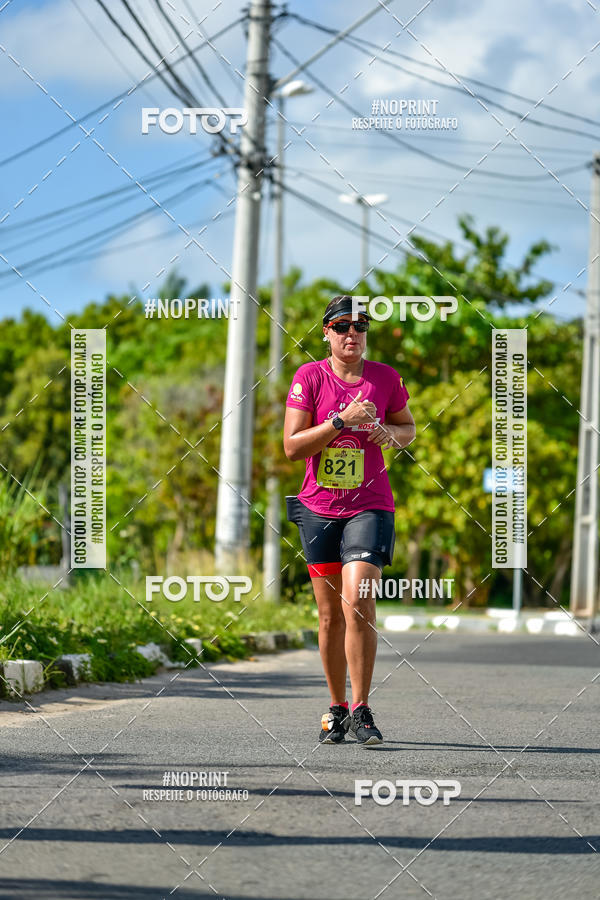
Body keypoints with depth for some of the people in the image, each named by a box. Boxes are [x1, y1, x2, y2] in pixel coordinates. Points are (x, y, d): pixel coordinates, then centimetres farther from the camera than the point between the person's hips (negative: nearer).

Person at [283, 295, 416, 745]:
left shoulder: (385, 377, 1)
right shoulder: (309, 377, -2)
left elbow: (408, 427, 17)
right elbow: (291, 446, -8)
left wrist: (388, 432, -6)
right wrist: (342, 420, -17)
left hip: (369, 506, -1)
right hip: (318, 509, 1)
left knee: (358, 604, -17)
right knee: (330, 614, 8)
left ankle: (361, 709, -10)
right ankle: (336, 707, 21)